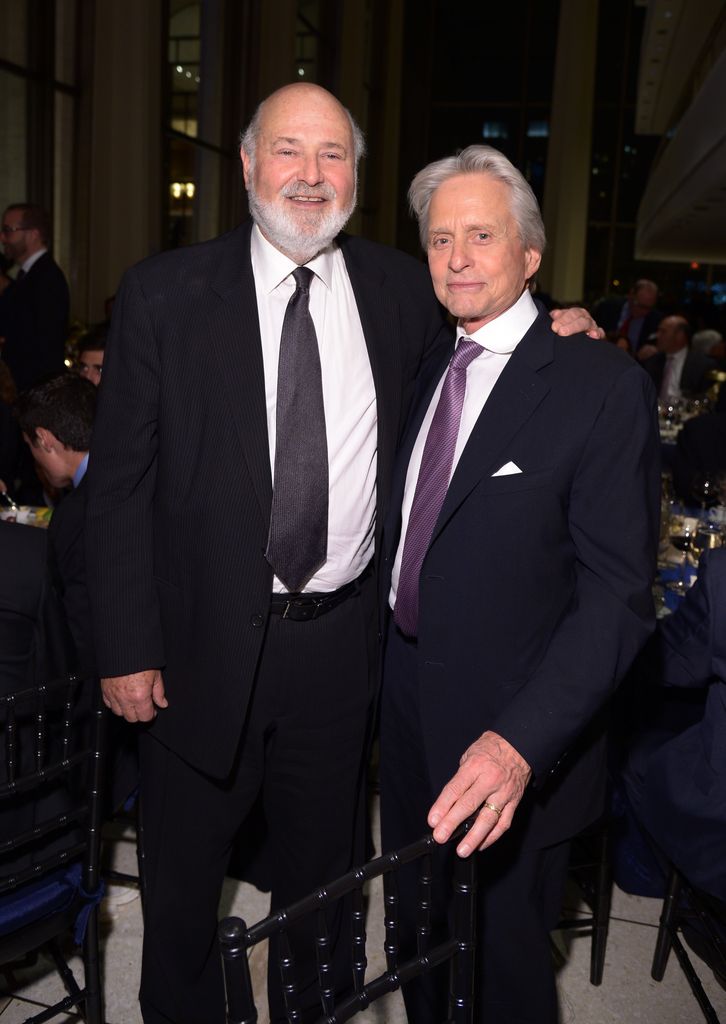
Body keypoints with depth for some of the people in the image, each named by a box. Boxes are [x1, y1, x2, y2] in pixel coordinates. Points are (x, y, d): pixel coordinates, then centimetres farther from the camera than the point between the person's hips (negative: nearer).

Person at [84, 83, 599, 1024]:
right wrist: (127, 647, -10)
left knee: (321, 869, 23)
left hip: (345, 637, 2)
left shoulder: (400, 288, 1)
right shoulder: (164, 293, -7)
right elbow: (119, 481, -7)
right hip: (205, 639, -2)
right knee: (183, 875, 18)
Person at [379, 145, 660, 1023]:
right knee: (418, 944, 23)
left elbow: (617, 594, -20)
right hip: (408, 716, 6)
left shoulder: (603, 384, -15)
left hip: (512, 749, -6)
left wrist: (520, 742, -30)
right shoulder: (431, 373, 8)